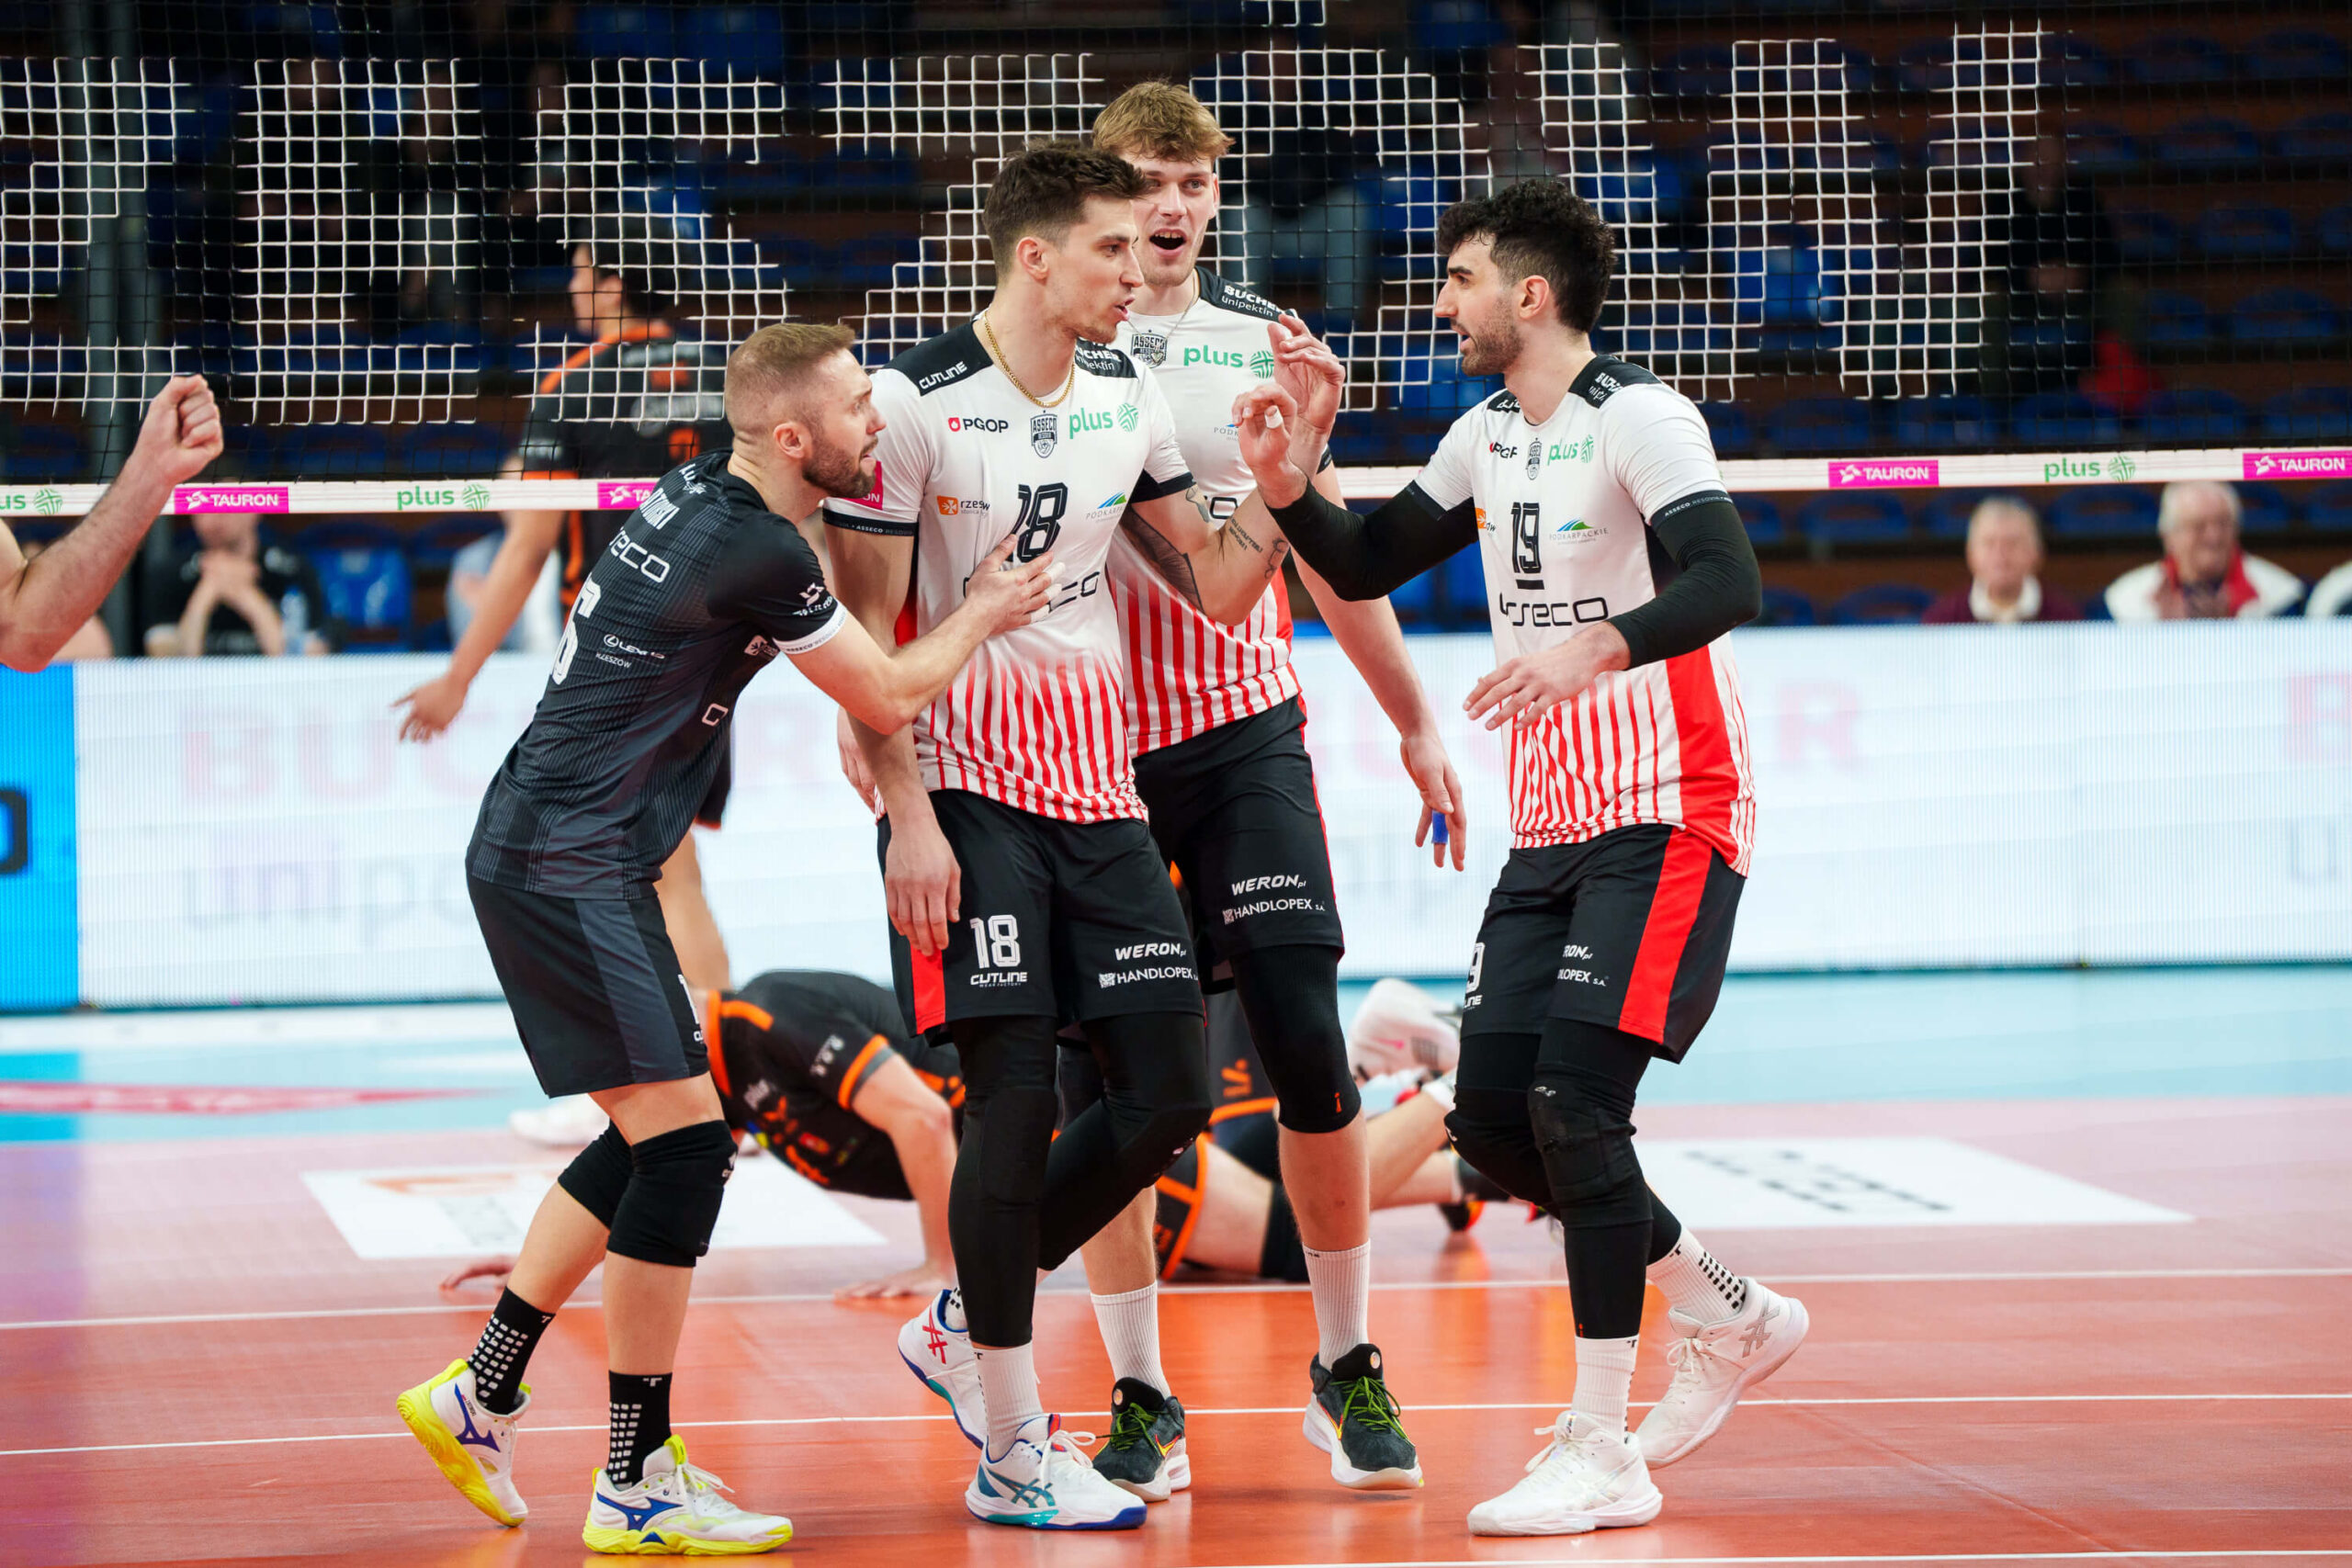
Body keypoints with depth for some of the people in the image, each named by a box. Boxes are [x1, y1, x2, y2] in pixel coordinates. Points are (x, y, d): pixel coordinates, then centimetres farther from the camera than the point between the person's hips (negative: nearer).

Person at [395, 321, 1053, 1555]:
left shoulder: (696, 491, 9)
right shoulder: (760, 555, -18)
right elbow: (888, 698, -5)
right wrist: (983, 614, 10)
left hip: (537, 847, 10)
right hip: (569, 866, -10)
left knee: (651, 1141, 16)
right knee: (686, 1142, -9)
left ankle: (478, 1395, 22)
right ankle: (636, 1488, -7)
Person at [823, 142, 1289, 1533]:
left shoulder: (1128, 399, 9)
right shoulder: (916, 403, -9)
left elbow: (1219, 587, 12)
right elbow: (866, 633, -8)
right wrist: (908, 818, -14)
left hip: (1101, 787, 6)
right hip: (967, 789, -6)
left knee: (1169, 1095, 0)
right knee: (1015, 1094, -11)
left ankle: (966, 1324, 21)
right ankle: (1014, 1452, 0)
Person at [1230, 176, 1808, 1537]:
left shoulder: (1640, 417, -13)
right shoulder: (1487, 438, 12)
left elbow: (1728, 582, -26)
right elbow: (1365, 568, 20)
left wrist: (1597, 646, -42)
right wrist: (1291, 486, 1)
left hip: (1667, 816, -8)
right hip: (1552, 826, 8)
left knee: (1575, 1104, -18)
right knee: (1495, 1123, 3)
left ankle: (1602, 1457, -12)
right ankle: (1731, 1320, 23)